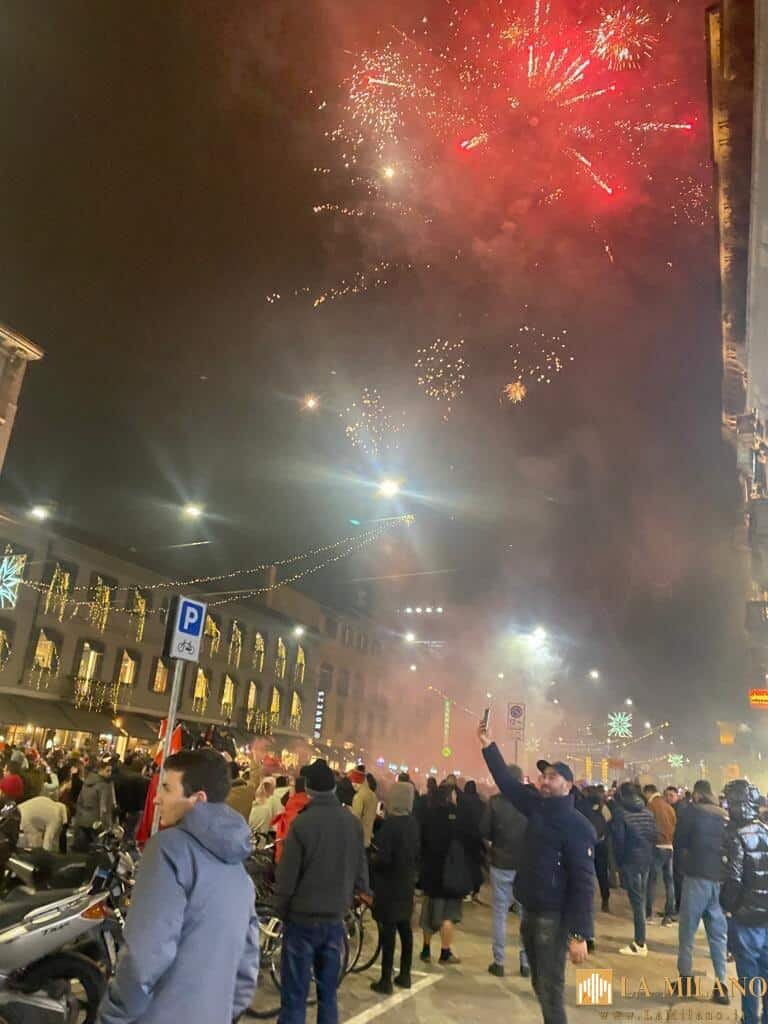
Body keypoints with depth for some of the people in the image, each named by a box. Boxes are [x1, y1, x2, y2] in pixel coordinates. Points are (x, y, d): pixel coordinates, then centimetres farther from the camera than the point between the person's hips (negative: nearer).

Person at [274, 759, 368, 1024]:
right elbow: (361, 871, 3)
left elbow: (287, 876, -13)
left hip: (302, 918, -4)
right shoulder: (353, 822, -4)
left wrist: (280, 910, 2)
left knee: (294, 996, 5)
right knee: (328, 992, 17)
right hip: (335, 918, 4)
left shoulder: (302, 822, -17)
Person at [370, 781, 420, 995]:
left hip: (389, 885, -7)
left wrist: (371, 860, -4)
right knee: (404, 928, 16)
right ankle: (405, 975, 26)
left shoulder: (390, 823, -22)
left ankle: (386, 981, 7)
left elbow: (383, 859, -23)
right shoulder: (413, 823, 1)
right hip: (406, 883, 7)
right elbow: (416, 853, 10)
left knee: (388, 931, 0)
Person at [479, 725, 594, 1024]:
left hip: (554, 916, -7)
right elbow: (507, 782, 10)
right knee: (539, 985, 17)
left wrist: (580, 934, -23)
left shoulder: (577, 825, -15)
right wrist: (488, 746, 2)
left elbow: (583, 881, -19)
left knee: (550, 990, -4)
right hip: (530, 910, 7)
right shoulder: (537, 807, 5)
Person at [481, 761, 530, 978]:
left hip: (501, 864, -1)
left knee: (500, 914, 9)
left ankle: (499, 962, 13)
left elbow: (484, 832, -7)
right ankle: (526, 962, 18)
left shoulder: (494, 801, -11)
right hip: (526, 865, 1)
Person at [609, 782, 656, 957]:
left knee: (636, 899, -3)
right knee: (642, 897, 15)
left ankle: (640, 943, -1)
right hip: (647, 858, 6)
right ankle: (640, 938, 23)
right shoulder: (647, 811, 8)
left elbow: (618, 839, -12)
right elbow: (654, 835, 7)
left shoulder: (620, 812, -9)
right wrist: (649, 852, 12)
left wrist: (619, 860, 0)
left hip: (631, 859, -6)